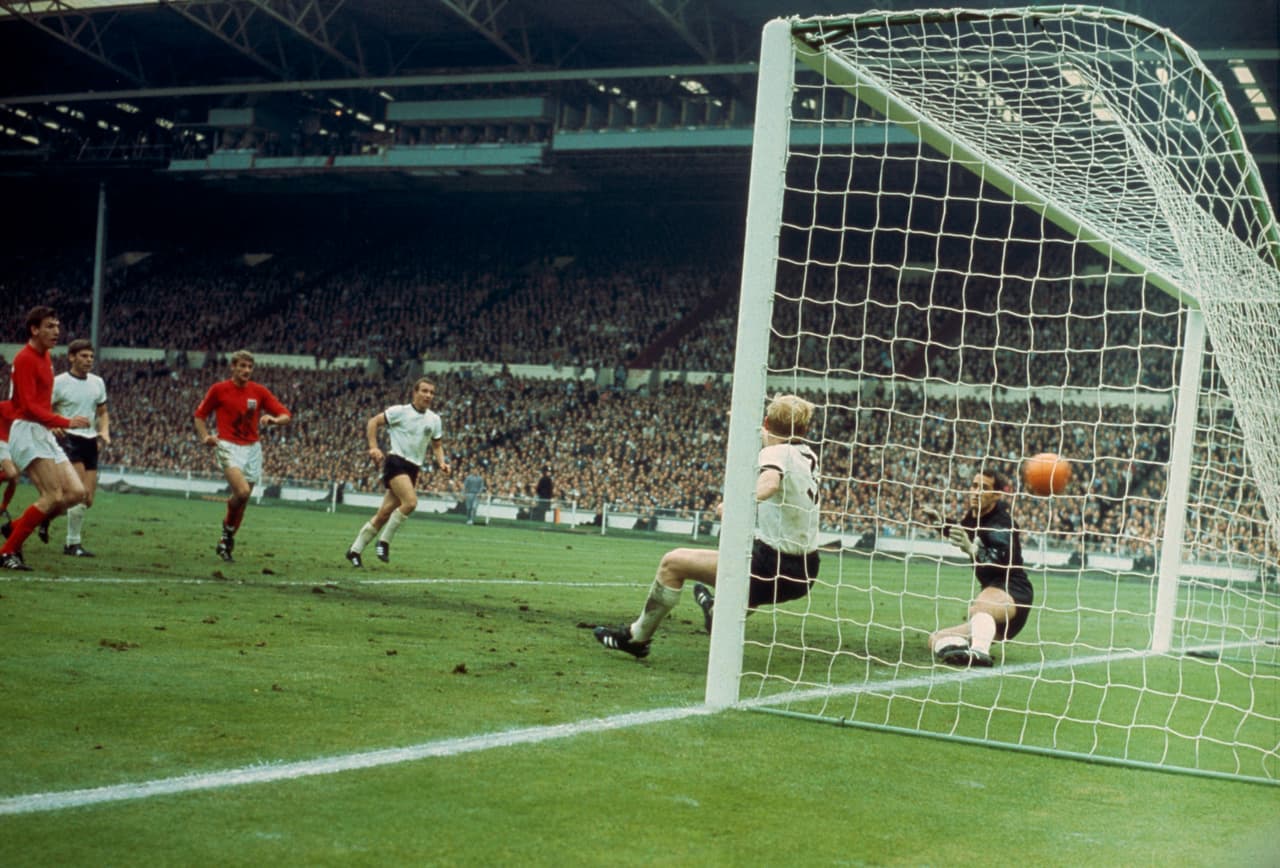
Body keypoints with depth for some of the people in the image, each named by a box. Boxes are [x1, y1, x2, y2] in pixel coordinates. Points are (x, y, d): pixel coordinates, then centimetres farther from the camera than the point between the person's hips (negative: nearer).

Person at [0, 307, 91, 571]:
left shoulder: (44, 356, 15)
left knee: (76, 493, 1)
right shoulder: (25, 359, -13)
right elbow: (29, 406, -21)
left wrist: (54, 424, 13)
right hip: (27, 433, -9)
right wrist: (65, 422, -26)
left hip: (44, 434, 9)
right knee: (53, 496, -17)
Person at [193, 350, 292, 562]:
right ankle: (228, 528, 2)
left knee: (243, 499, 7)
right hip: (229, 447, -4)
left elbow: (286, 416, 3)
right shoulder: (218, 389, -1)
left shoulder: (259, 391, 4)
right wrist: (205, 437, -8)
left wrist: (274, 419, -20)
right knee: (242, 491, -25)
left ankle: (226, 544, 25)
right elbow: (200, 415, 9)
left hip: (252, 449, 4)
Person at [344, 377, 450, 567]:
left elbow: (437, 445, 21)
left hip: (413, 469, 6)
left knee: (384, 513, 4)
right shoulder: (400, 411, -5)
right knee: (411, 501, -27)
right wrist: (373, 447, -13)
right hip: (396, 461, -6)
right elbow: (373, 422, -1)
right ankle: (384, 541, -11)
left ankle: (355, 550, 13)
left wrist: (441, 462, 2)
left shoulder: (434, 420, 11)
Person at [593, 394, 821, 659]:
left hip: (774, 567, -8)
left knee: (673, 563, 3)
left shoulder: (774, 453, -14)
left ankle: (637, 636, 17)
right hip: (805, 573, 8)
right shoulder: (808, 455, 7)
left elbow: (769, 482, -39)